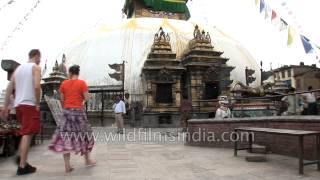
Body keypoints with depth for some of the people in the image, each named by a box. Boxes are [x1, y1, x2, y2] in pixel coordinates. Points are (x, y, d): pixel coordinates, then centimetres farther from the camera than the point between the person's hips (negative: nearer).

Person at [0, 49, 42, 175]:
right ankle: (22, 166, -3)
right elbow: (37, 86, -18)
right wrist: (38, 103, -9)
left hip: (18, 105, 7)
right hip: (30, 105, -7)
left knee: (25, 133, 21)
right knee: (28, 134, -5)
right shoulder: (36, 67, -2)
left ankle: (21, 158, 16)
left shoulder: (18, 68, 19)